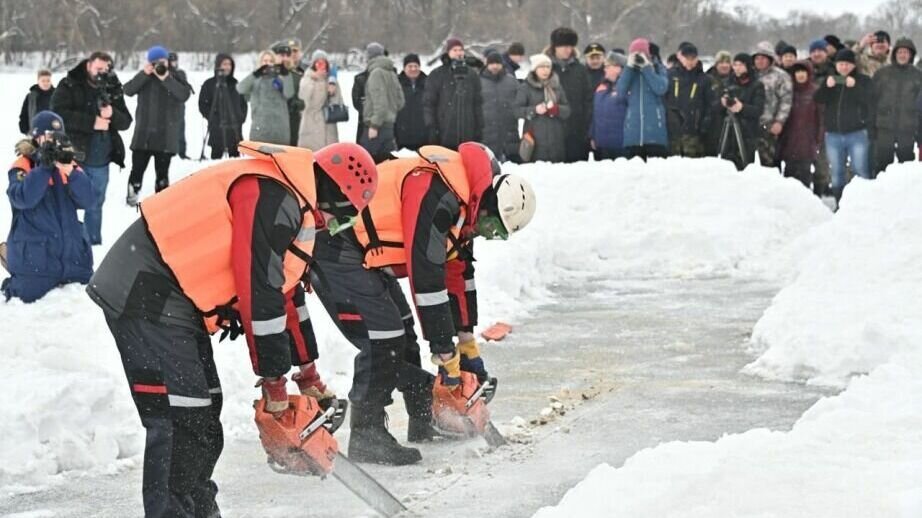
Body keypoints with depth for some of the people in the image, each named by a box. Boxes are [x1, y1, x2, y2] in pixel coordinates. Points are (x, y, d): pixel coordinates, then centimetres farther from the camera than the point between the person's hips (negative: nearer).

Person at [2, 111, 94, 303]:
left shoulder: (68, 164, 9)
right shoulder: (22, 167, -5)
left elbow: (86, 201, -5)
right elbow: (23, 199, -24)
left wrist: (69, 170, -19)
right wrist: (44, 166, -27)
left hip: (72, 254, 5)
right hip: (34, 257, -5)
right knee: (29, 298, -3)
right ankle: (10, 286, 27)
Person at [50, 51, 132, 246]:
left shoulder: (113, 90, 9)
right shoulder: (68, 86, -4)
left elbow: (126, 121, 6)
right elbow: (59, 114, -18)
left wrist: (112, 114, -18)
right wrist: (92, 122, -21)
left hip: (100, 161, 4)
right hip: (73, 156, -4)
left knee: (95, 204, 13)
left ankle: (94, 243, 22)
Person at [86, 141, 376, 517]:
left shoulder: (293, 203, 16)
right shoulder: (274, 195, -17)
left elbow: (286, 292, 24)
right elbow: (259, 291, -19)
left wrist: (309, 374, 28)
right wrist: (274, 378, -10)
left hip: (175, 299, 11)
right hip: (146, 295, -11)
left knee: (203, 415, 16)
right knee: (180, 421, -14)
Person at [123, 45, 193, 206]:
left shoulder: (177, 77, 1)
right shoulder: (144, 77, 7)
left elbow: (184, 95, -15)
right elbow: (128, 90, -7)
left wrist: (166, 79, -23)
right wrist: (144, 74, -17)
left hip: (166, 136, -2)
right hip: (143, 133, 2)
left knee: (162, 171, 3)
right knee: (137, 168, 4)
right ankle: (132, 196, 17)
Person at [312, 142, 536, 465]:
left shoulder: (462, 207, 8)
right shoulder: (439, 194, -25)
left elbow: (458, 274, 18)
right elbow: (426, 277, -26)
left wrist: (468, 347, 21)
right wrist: (446, 353, -19)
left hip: (364, 252, 11)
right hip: (334, 249, -11)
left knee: (402, 338, 14)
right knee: (382, 339, -15)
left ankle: (425, 425, 25)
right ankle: (366, 437, -7)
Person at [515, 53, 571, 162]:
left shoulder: (557, 86, 13)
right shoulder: (525, 87, 1)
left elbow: (568, 110, 9)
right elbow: (517, 110, -5)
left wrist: (556, 109, -11)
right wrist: (534, 110, -20)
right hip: (535, 140, -4)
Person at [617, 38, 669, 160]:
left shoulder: (658, 69, 9)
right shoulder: (628, 72, 15)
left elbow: (661, 88, -10)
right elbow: (620, 92, -1)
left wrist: (646, 67, -8)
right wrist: (629, 68, -4)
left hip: (655, 130, -2)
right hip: (633, 131, 2)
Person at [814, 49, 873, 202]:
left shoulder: (863, 80, 3)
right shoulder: (830, 80, 11)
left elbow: (869, 99, -13)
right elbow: (818, 99, -3)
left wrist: (854, 86, -28)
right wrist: (827, 87, -22)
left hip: (857, 133, -3)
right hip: (833, 134, 4)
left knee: (861, 171, -9)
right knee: (836, 172, 8)